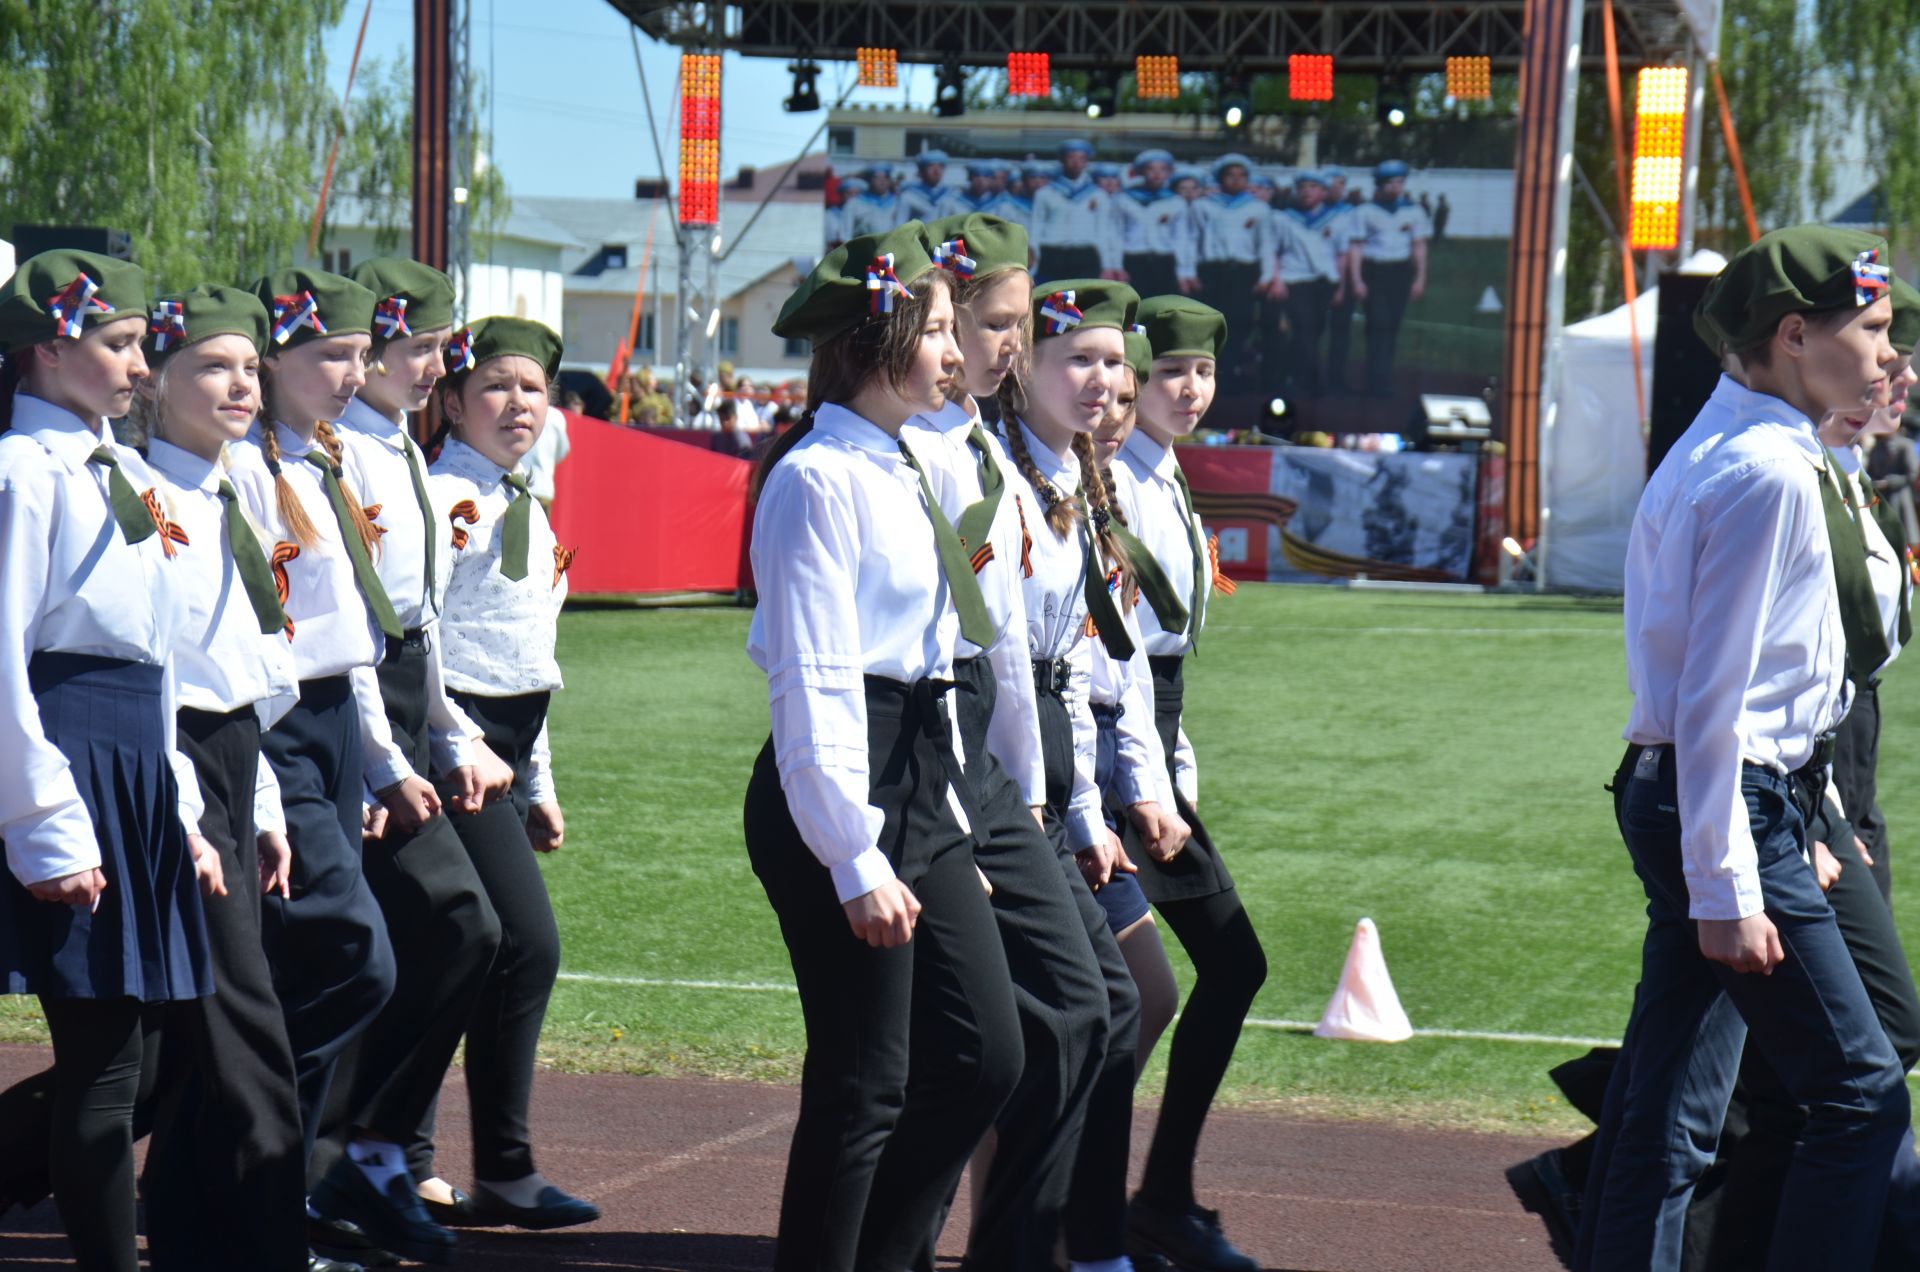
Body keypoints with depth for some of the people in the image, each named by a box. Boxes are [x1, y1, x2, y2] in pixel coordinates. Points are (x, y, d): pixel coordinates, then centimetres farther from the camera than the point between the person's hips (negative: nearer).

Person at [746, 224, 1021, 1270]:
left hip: (923, 787, 9)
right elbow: (813, 684, -18)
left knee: (984, 1055, 9)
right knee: (865, 1084, -4)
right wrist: (856, 858, -20)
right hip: (838, 790, -9)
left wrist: (947, 825, 19)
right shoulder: (818, 480, -13)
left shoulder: (903, 471, 15)